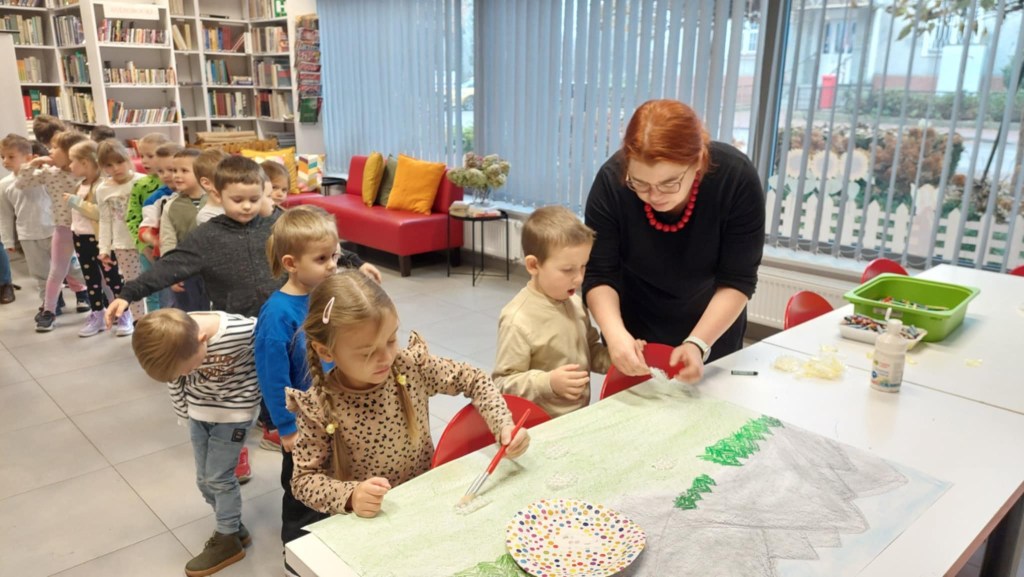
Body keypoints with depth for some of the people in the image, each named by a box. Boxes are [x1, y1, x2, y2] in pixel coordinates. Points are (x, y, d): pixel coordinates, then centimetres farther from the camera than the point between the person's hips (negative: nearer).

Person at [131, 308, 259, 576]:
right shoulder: (173, 341, -21)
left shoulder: (242, 332, -36)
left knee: (219, 477, 0)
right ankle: (233, 527, 32)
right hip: (199, 410, 5)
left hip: (234, 411, -5)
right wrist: (184, 413, 10)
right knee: (205, 479, 12)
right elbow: (174, 380, -1)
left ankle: (228, 540, 20)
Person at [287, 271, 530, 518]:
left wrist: (504, 425, -13)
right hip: (366, 520, -1)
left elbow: (474, 380, 1)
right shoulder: (318, 407, -17)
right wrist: (349, 496, -27)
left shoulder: (412, 365, -11)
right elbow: (304, 479, -9)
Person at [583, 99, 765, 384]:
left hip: (713, 328, 0)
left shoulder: (737, 178, -27)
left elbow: (737, 280, -22)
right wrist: (615, 333, -38)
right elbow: (599, 275, -21)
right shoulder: (611, 181, -26)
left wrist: (698, 344, -35)